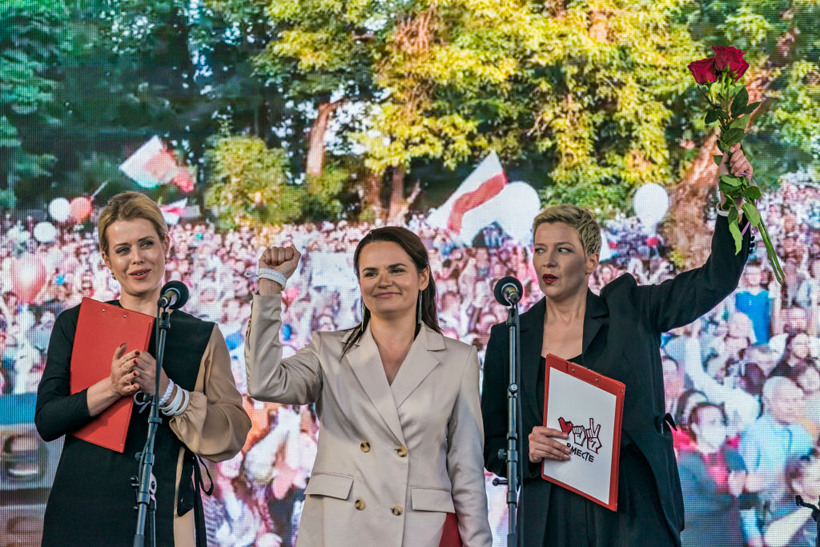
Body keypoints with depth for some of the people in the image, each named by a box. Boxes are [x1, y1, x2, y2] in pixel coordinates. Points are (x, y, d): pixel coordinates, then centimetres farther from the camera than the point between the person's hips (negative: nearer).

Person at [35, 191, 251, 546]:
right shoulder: (75, 324, 6)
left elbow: (234, 434, -3)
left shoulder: (203, 337, 5)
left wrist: (167, 391, -16)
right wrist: (111, 387, -17)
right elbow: (46, 421, -2)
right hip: (83, 510, 1)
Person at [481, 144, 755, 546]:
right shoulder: (508, 339, 7)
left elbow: (716, 281, 3)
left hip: (634, 513, -1)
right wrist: (527, 450, -10)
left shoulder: (629, 311, 5)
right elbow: (491, 444, 11)